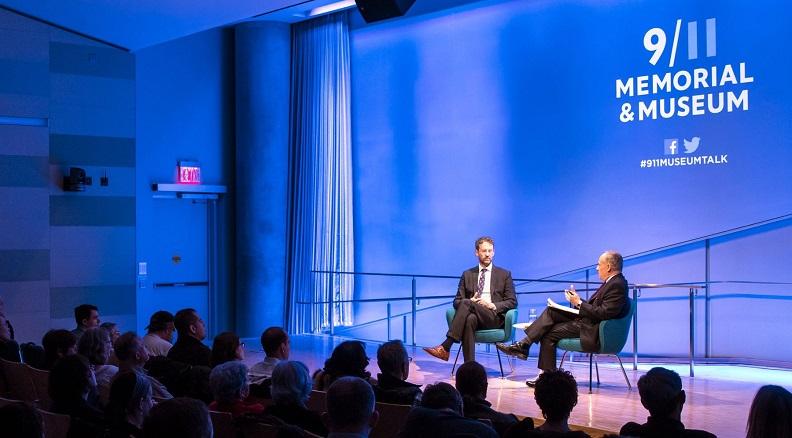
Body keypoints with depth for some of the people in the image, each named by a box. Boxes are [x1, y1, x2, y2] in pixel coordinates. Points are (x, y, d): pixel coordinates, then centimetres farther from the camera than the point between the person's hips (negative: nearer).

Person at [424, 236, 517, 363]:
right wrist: (470, 301, -8)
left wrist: (493, 305, -10)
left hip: (494, 317, -1)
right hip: (474, 315, 2)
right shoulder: (467, 275, 20)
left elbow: (512, 302, 9)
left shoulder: (504, 275, 16)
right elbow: (457, 301, 16)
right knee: (470, 319, -39)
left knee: (466, 303, -31)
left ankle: (445, 347, -36)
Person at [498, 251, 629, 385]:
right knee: (551, 311, 0)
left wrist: (579, 303, -15)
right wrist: (577, 300, 1)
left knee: (549, 333, -10)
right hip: (587, 321, 10)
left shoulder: (617, 285, -16)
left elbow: (603, 313, -24)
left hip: (592, 331, -10)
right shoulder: (612, 282, 15)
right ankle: (523, 345, -7)